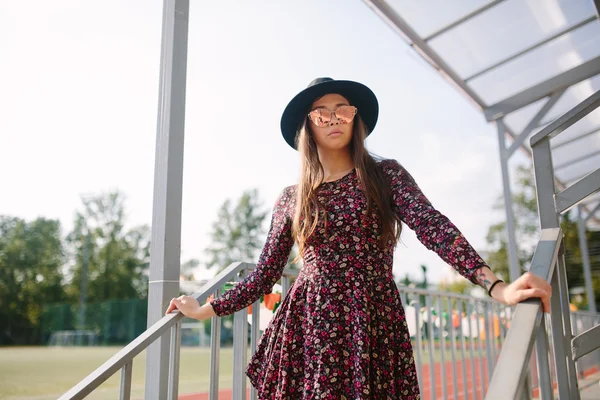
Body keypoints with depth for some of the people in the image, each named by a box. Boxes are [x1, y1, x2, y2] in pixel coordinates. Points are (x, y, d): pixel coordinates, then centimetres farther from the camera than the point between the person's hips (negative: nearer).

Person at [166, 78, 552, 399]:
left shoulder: (386, 175, 5)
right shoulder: (291, 198, 9)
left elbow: (434, 227, -10)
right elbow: (265, 274, 13)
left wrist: (497, 287, -23)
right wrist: (207, 310, 15)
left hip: (375, 325, -1)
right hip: (309, 326, 1)